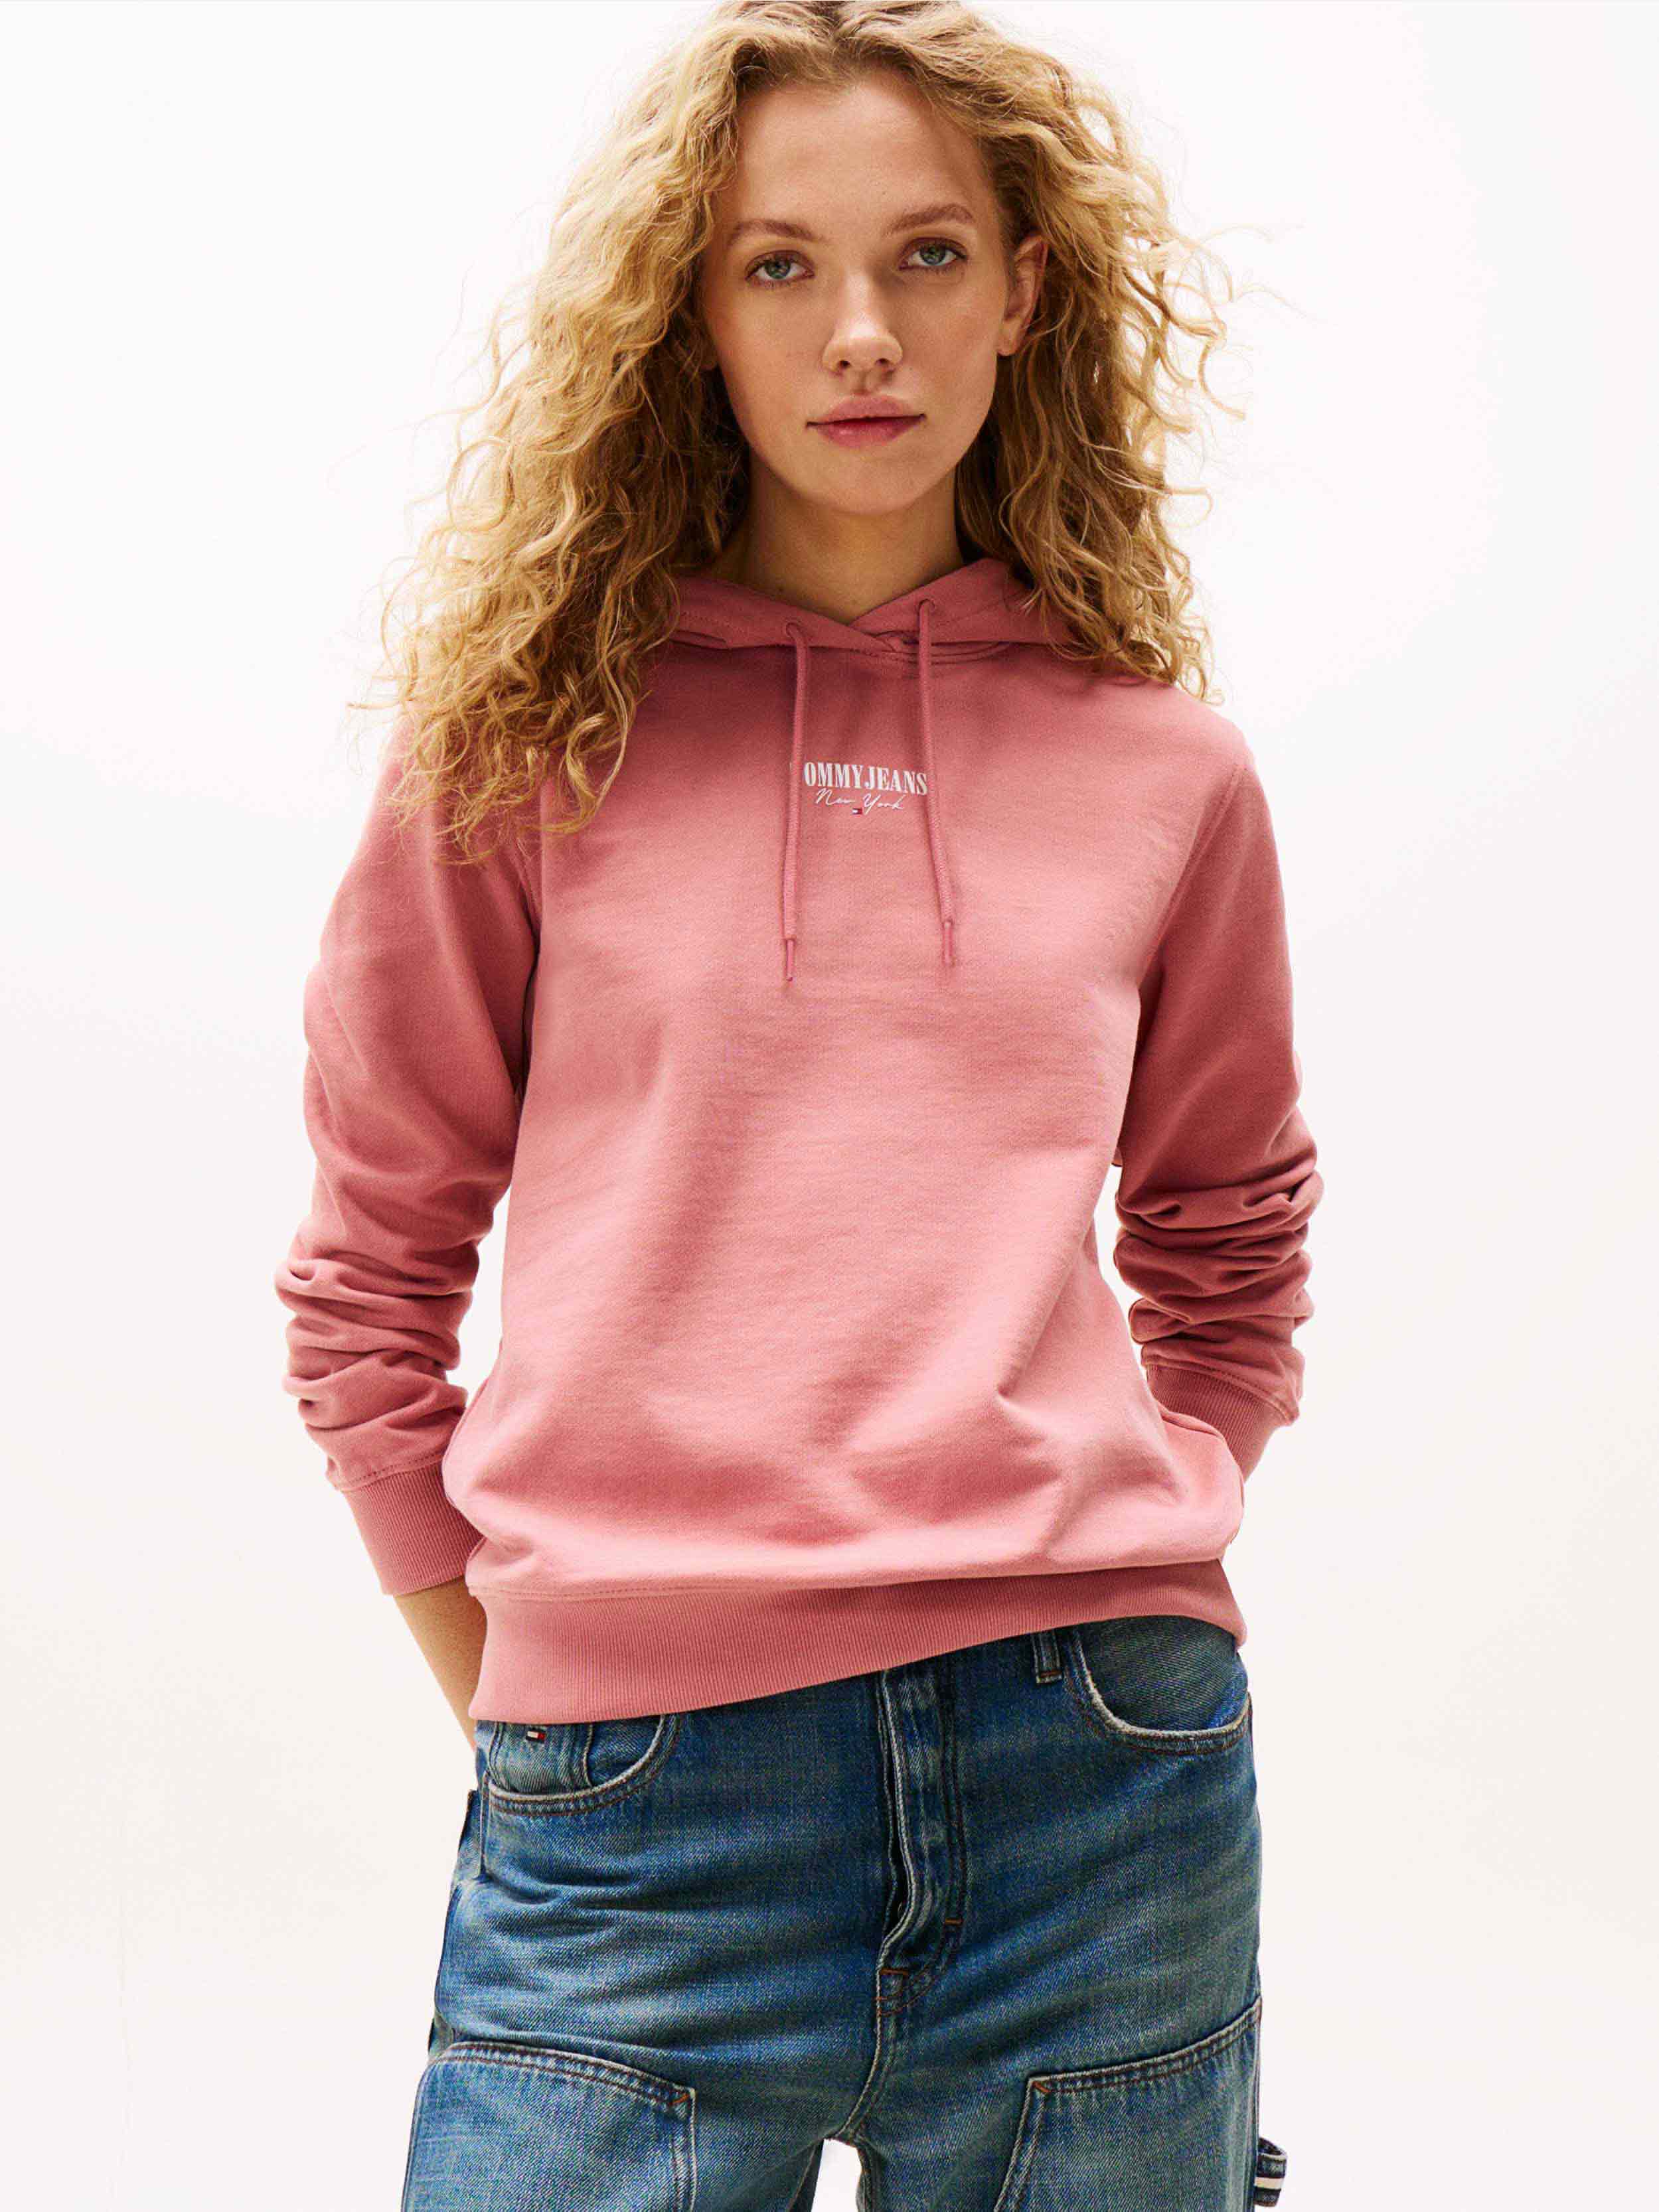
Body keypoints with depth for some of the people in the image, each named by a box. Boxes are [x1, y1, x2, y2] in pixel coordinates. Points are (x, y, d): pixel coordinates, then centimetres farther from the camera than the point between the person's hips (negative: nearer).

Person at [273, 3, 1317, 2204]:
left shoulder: (1163, 767, 8)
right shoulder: (532, 733, 3)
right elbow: (371, 1274, 7)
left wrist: (1126, 1584, 10)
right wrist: (524, 1700, 5)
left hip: (1102, 1793, 2)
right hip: (629, 1805, -1)